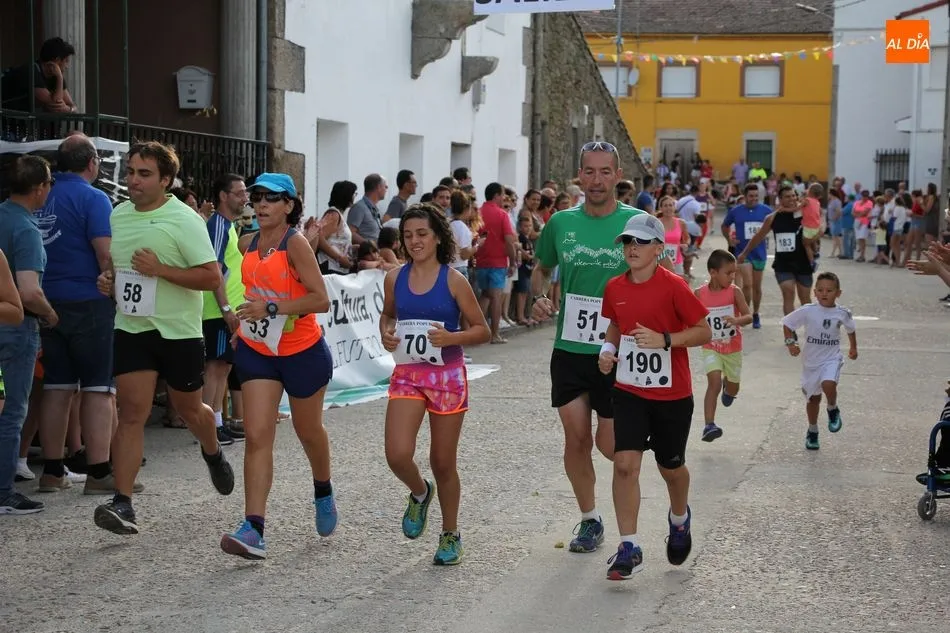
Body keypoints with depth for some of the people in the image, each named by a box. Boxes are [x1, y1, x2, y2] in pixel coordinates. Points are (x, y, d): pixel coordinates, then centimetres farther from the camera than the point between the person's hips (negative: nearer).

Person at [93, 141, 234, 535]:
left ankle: (213, 454, 49)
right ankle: (123, 504, -13)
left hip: (178, 330, -4)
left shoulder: (184, 220, -13)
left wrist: (160, 270, -25)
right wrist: (108, 281, 2)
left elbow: (212, 277, -17)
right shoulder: (118, 215, 7)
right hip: (131, 328, 4)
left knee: (188, 409, 15)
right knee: (131, 412, -8)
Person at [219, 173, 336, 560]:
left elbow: (321, 300, -23)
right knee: (257, 437, -10)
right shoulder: (250, 243, 3)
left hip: (303, 352, -4)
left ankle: (324, 494, 46)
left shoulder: (295, 243, -16)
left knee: (309, 431, 16)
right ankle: (253, 529, -16)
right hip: (257, 351, 4)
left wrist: (271, 309, -30)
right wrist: (245, 324, 13)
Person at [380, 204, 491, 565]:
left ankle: (450, 535, 25)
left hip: (447, 376, -2)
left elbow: (482, 331, -2)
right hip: (407, 375, 2)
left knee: (443, 462, 6)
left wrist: (451, 337, -21)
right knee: (397, 455, -14)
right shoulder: (395, 278, 3)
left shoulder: (453, 281, -6)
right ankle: (419, 493, 21)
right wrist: (386, 334, -1)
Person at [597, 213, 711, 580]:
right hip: (628, 390, 3)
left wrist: (664, 340, -24)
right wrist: (608, 349, -1)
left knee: (670, 467, 12)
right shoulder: (614, 288, 1)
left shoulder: (673, 287, -13)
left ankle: (679, 518, 45)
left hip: (672, 395, -3)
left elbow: (703, 331, -10)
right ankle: (629, 549, -6)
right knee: (624, 463, -11)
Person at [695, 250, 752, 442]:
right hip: (711, 348, -1)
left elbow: (749, 316, -20)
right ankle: (709, 425, -22)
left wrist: (737, 320, -40)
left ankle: (727, 384, 53)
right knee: (714, 382, -21)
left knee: (733, 389, 15)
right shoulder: (699, 294, -9)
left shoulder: (734, 292, -11)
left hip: (733, 348, 1)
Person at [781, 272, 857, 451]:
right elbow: (787, 323, -2)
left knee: (828, 384, -30)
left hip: (831, 359, -1)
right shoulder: (807, 311, -12)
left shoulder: (842, 314, -6)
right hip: (811, 361, 1)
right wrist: (790, 343, -14)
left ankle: (833, 410, 1)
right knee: (813, 398, 13)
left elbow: (850, 329, 15)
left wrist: (853, 348, 25)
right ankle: (812, 431, 34)